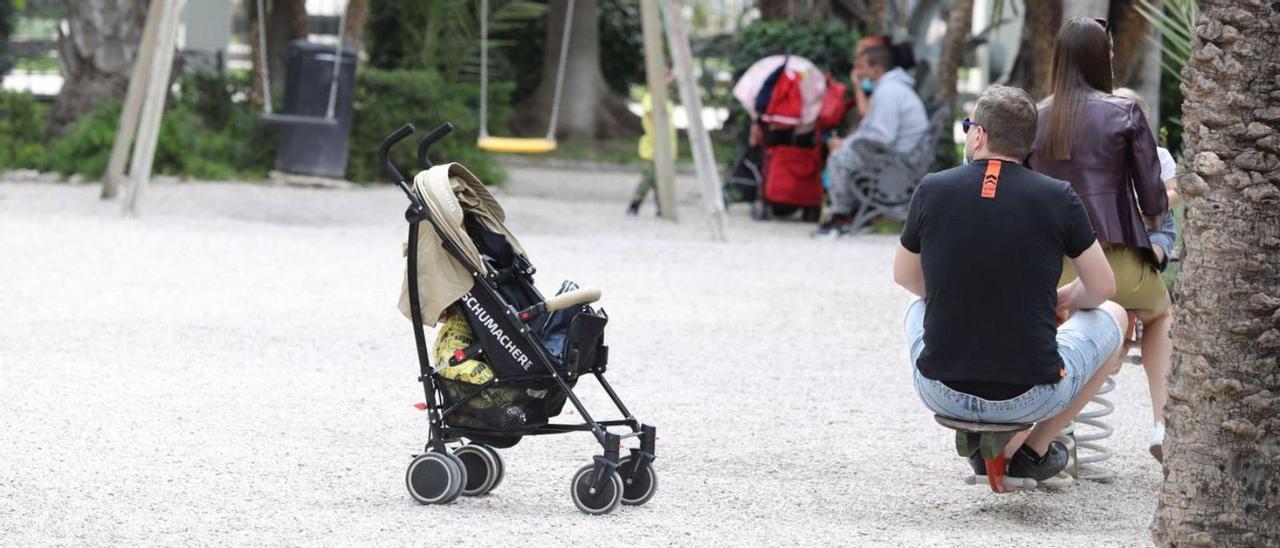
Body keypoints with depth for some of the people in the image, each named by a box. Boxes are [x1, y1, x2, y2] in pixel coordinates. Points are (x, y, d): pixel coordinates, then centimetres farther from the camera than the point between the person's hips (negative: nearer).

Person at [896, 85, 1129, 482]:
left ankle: (980, 447, 28)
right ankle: (1034, 449, 23)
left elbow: (905, 276, 15)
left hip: (941, 394, 2)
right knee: (1112, 316, 27)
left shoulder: (931, 190, -2)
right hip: (1030, 398, -2)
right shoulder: (1058, 198, -6)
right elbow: (1101, 288, 6)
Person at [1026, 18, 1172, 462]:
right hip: (1111, 259, -2)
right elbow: (1153, 199, -1)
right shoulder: (1124, 114, -5)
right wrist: (1154, 208, 22)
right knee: (1161, 314, 30)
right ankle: (1163, 423, 15)